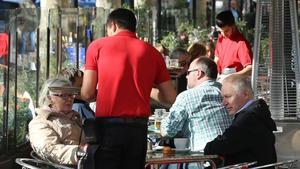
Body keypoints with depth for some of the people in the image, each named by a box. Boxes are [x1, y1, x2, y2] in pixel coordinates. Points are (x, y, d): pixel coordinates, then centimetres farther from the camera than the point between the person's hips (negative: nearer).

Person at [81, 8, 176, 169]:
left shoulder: (97, 46, 4)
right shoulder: (152, 52, 9)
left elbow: (87, 94, 0)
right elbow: (170, 97, 11)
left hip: (107, 125, -2)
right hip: (139, 126, 2)